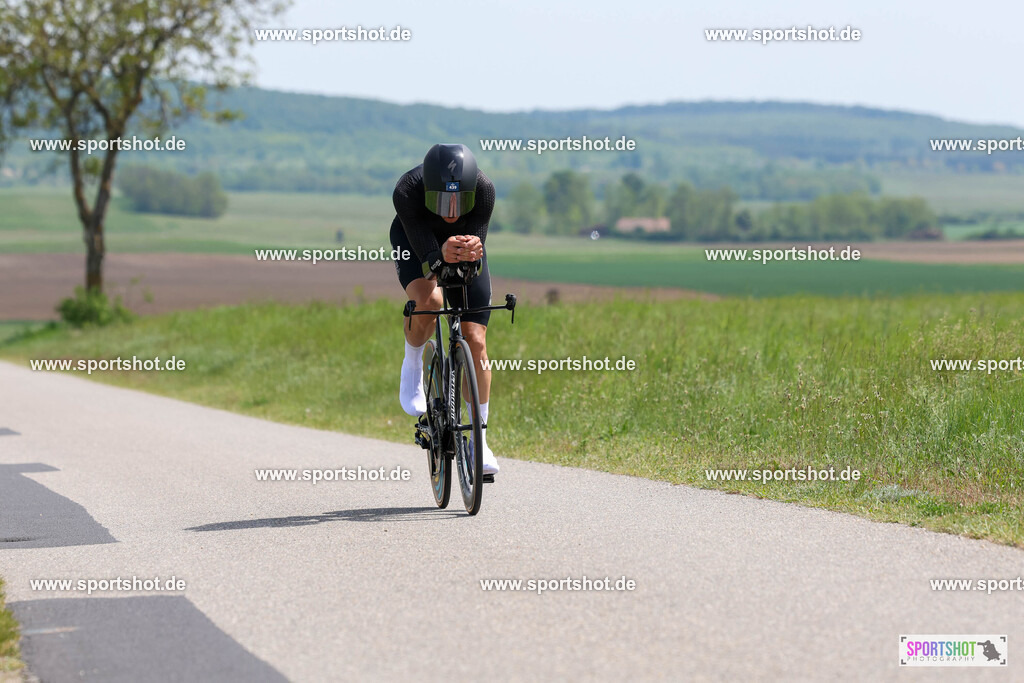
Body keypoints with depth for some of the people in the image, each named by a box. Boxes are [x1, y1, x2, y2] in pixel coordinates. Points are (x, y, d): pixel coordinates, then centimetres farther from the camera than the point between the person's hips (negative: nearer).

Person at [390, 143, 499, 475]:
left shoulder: (484, 190, -36)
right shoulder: (407, 192, -39)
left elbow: (477, 251, -32)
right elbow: (426, 255, -39)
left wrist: (472, 251, -56)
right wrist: (442, 256, -61)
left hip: (465, 240, 2)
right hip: (414, 239, -1)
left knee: (475, 342, -7)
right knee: (427, 301, -34)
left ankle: (479, 439, 7)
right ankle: (413, 365, -1)